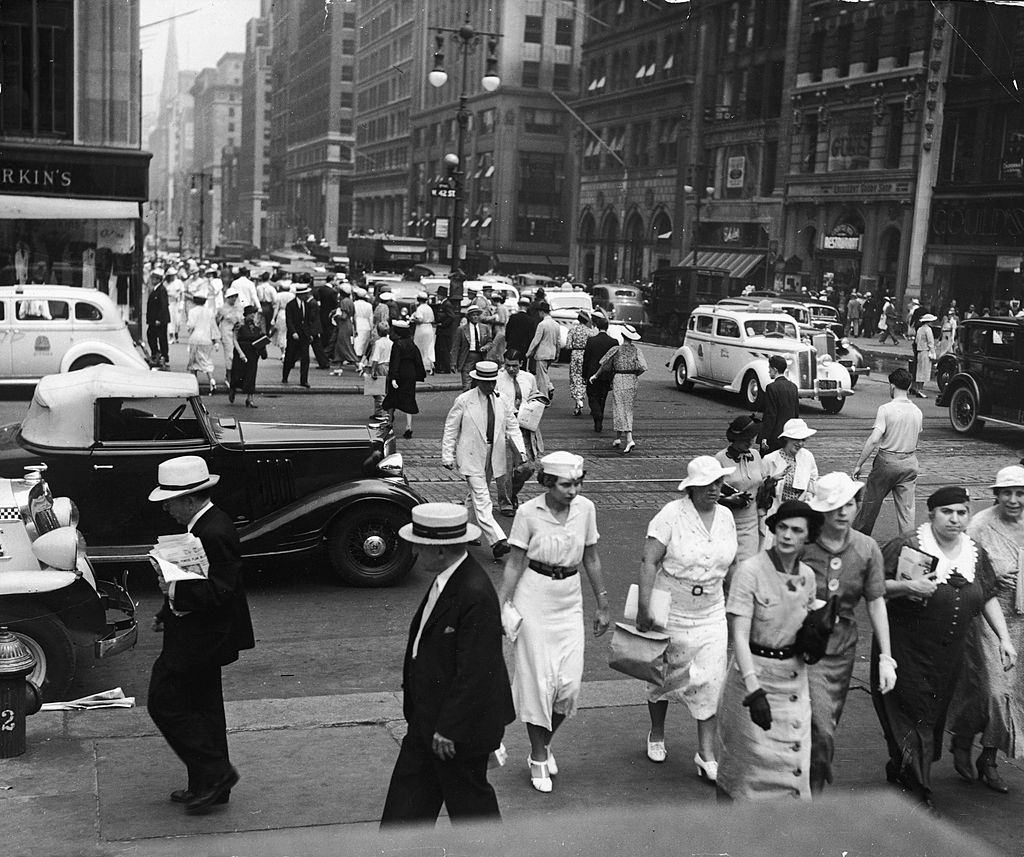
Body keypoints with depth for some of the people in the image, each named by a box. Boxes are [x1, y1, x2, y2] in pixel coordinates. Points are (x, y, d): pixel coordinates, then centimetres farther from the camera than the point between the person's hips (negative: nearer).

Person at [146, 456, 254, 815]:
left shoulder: (214, 533, -24)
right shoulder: (208, 524, 9)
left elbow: (218, 592, -28)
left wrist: (175, 590, -25)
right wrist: (170, 611, 12)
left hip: (199, 639, -11)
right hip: (202, 635, 11)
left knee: (164, 703, -3)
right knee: (203, 707, 17)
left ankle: (215, 773, 2)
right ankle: (210, 786, 27)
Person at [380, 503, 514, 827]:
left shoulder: (476, 595, -29)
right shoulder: (446, 580, 3)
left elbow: (474, 673, -27)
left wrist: (449, 729, -20)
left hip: (459, 729, -9)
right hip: (428, 720, 9)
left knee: (468, 802, 11)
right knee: (407, 798, 18)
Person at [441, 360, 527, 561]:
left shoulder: (500, 402, 5)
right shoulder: (464, 401, -7)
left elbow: (512, 426, 12)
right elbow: (451, 428, -2)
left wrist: (520, 450, -2)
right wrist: (448, 456, -5)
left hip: (493, 457, 5)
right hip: (472, 457, -5)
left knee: (476, 495, 16)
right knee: (482, 501, -12)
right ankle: (497, 541, -19)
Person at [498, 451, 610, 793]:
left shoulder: (585, 509, -3)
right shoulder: (528, 513, -13)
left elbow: (591, 559, 8)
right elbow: (515, 563, -8)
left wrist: (602, 605, 12)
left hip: (569, 602, 3)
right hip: (533, 600, -3)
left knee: (570, 681, 0)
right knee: (537, 679, 2)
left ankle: (544, 744, 27)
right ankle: (539, 758, 19)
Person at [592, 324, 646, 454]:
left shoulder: (616, 350, -5)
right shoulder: (636, 350, 1)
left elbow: (604, 365, -1)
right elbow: (643, 367, -9)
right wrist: (634, 375, 10)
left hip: (619, 380, -3)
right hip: (632, 381, 3)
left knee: (620, 410, -1)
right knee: (628, 409, 15)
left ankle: (629, 440, -9)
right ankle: (618, 437, 18)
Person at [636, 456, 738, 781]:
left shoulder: (725, 517, 1)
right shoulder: (671, 515, -16)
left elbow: (731, 565, 12)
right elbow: (649, 561, -19)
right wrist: (644, 608, -25)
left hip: (711, 616, 4)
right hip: (669, 613, -4)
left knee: (710, 681, -2)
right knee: (664, 677, 14)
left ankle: (706, 755, 7)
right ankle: (657, 734, 37)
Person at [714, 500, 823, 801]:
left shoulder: (807, 576, 2)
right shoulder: (750, 570, -16)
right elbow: (739, 635, -20)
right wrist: (754, 691, -28)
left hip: (793, 674, 5)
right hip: (753, 671, -5)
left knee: (793, 760, 3)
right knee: (750, 757, 5)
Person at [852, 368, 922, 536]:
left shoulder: (885, 409, -14)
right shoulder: (917, 412, 3)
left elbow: (873, 440, -20)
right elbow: (915, 440, 12)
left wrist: (859, 464, -15)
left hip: (887, 461, -4)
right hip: (910, 463, 4)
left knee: (871, 503, 12)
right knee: (907, 508, 6)